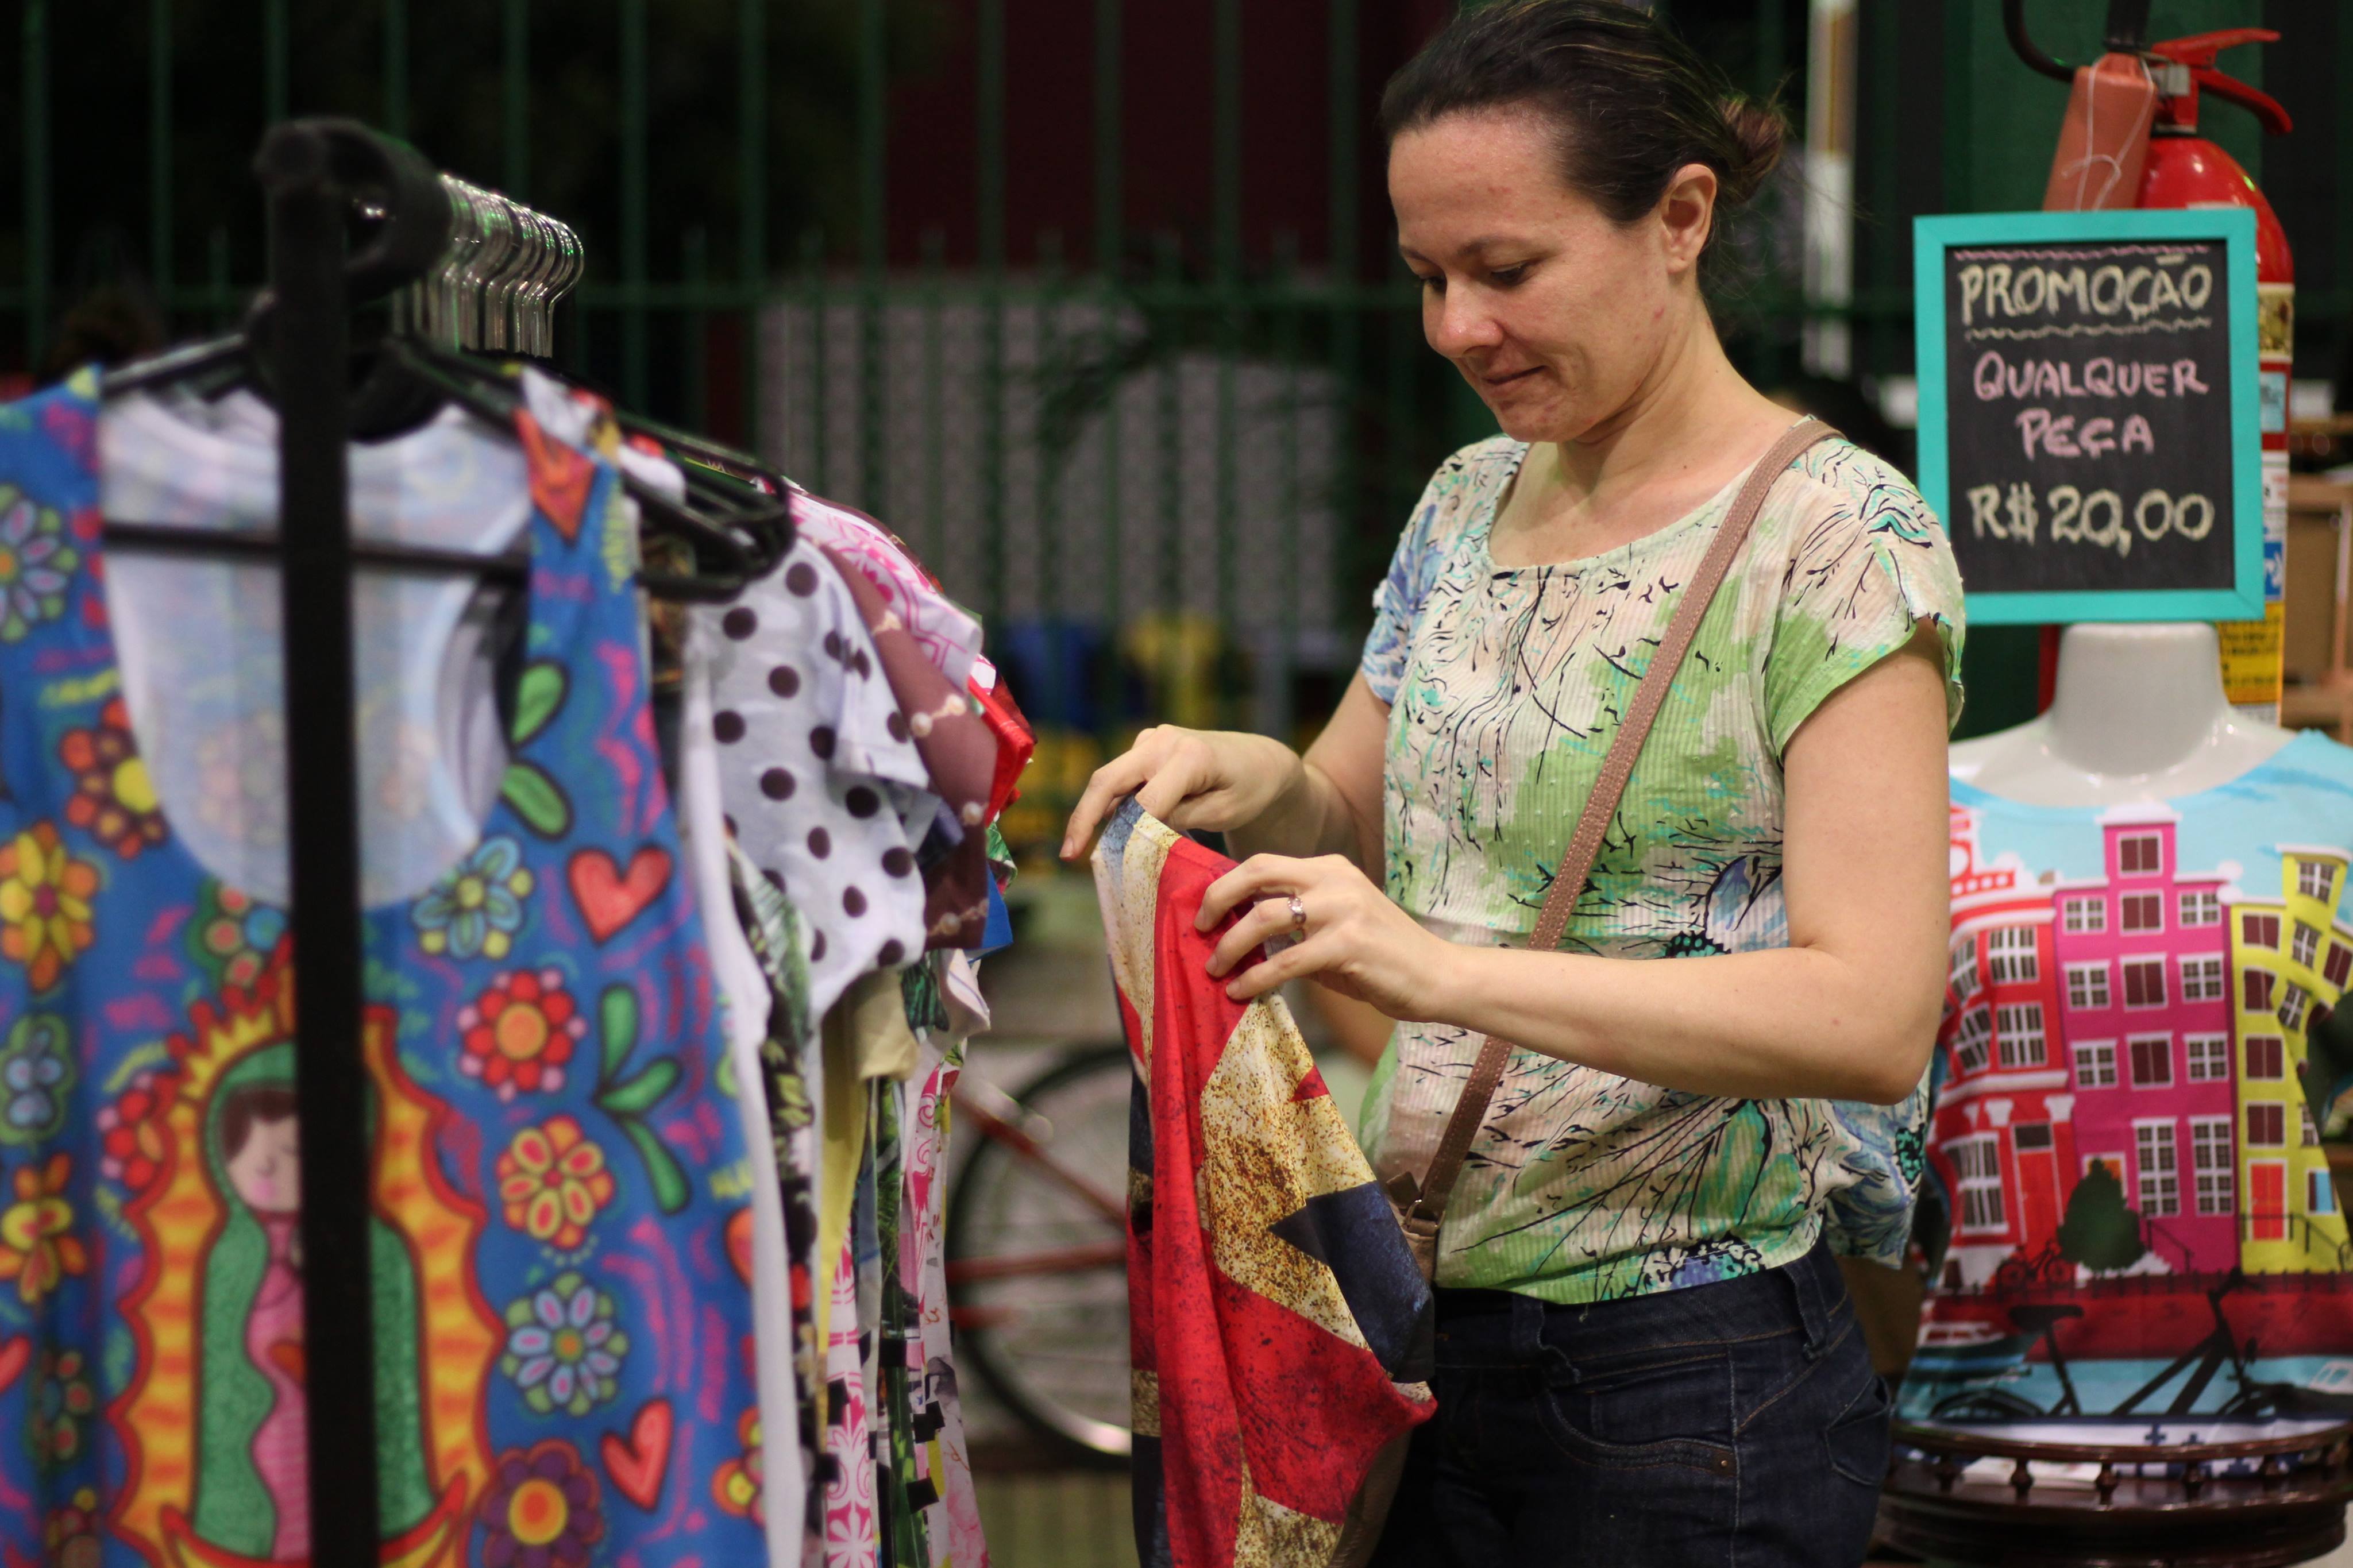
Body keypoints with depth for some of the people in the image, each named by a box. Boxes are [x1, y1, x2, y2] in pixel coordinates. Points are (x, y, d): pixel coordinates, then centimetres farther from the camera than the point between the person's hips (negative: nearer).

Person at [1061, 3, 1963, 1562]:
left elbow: (1873, 1015, -21)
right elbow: (1361, 826, 20)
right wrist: (1260, 783, -4)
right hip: (1425, 1336, 6)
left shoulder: (1838, 539, -12)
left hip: (1683, 1379, -6)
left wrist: (1448, 969, -30)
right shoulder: (1472, 502, 10)